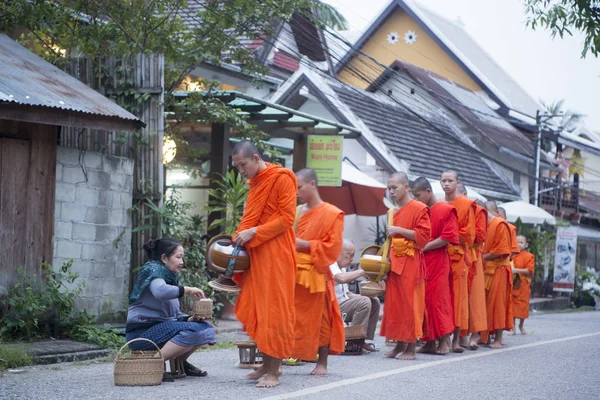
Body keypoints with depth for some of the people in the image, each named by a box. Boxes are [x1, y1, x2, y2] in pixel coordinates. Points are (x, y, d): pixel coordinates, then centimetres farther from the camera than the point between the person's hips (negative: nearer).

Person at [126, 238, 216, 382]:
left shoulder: (170, 277, 19)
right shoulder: (153, 270, -7)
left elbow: (174, 313, 17)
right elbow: (160, 291, -31)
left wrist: (189, 319, -3)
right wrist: (186, 290, -19)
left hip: (161, 328, 9)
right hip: (142, 331, -9)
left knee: (205, 329, -2)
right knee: (191, 331, -27)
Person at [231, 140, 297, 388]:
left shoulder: (281, 179, -8)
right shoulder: (255, 182, 16)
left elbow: (287, 218, -13)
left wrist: (254, 233, -18)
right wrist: (240, 239, 5)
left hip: (275, 254, -8)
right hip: (255, 254, 8)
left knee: (274, 311, -5)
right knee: (255, 310, 7)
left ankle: (274, 372, -3)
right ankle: (267, 363, 17)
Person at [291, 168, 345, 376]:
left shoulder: (332, 214, -4)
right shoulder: (296, 212, 12)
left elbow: (334, 247, -9)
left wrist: (305, 245, -14)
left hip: (315, 274, -5)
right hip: (291, 272, 5)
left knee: (319, 319, 4)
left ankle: (322, 363, 14)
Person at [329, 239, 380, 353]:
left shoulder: (341, 268, 20)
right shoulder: (330, 266, -13)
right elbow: (342, 278, -35)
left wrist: (362, 295, 4)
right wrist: (361, 272, -21)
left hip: (342, 303, 10)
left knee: (374, 302, 6)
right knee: (364, 302, -26)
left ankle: (364, 340, 4)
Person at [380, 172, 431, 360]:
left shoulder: (419, 208, -6)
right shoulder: (394, 212, 17)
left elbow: (423, 236, -13)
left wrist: (399, 230, -16)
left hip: (410, 262, -7)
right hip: (394, 260, 7)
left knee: (409, 304, -6)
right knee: (394, 303, 5)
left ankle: (411, 348, -1)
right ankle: (400, 344, 13)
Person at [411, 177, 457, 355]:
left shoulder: (446, 210, -6)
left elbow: (447, 238, -12)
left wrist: (423, 247, -15)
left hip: (438, 262, -6)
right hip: (420, 261, 6)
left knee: (438, 300, -4)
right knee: (424, 300, 4)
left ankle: (444, 342, 3)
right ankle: (429, 342, 8)